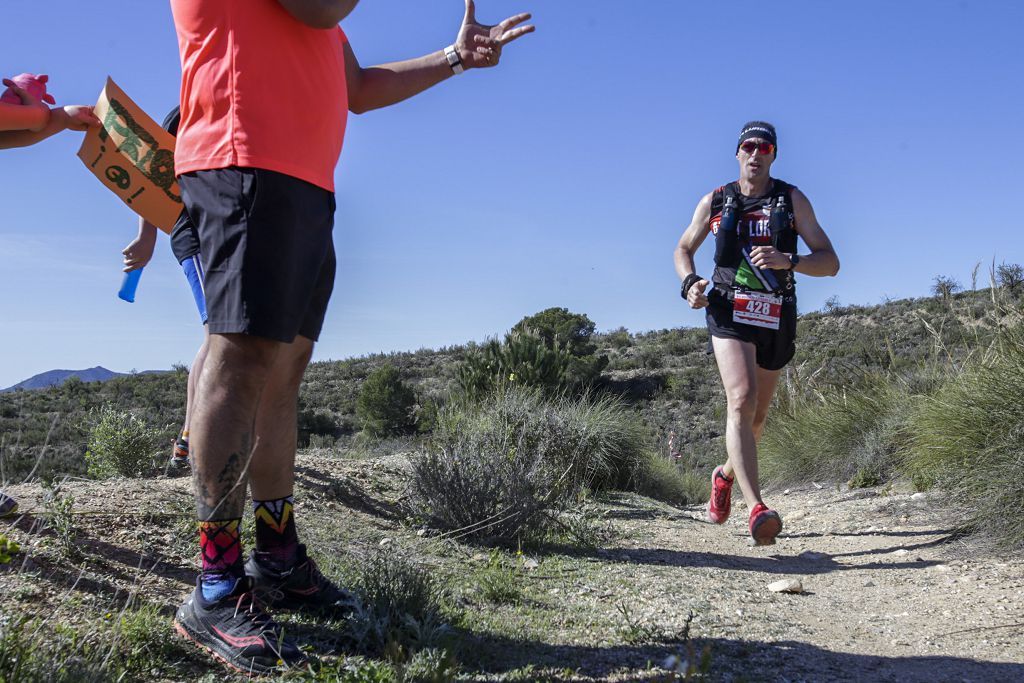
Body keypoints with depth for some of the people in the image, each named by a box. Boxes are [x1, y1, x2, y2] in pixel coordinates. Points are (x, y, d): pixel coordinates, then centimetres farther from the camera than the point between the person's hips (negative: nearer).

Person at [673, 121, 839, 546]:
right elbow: (683, 248, 18)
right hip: (729, 313, -2)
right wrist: (689, 282, -5)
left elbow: (830, 262, -5)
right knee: (741, 400, -23)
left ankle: (725, 476, 42)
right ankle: (756, 508, -30)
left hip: (776, 318, 2)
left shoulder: (792, 200, 1)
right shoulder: (715, 201, 5)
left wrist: (786, 260, -25)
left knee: (756, 415, 14)